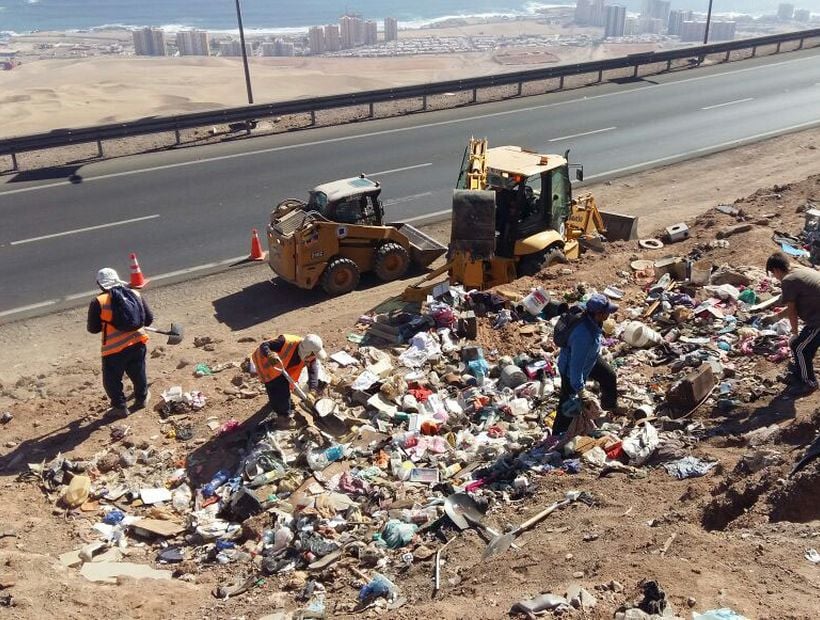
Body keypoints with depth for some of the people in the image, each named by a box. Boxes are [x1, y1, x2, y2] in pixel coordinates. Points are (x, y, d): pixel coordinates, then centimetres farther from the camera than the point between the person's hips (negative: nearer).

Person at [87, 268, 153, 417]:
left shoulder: (98, 302, -10)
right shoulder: (135, 295, 1)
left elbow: (92, 328, -3)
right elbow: (149, 319, 7)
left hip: (114, 349, -4)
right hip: (137, 343, 4)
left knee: (112, 379, 16)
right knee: (138, 373, 24)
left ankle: (120, 407, 24)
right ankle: (141, 398, 43)